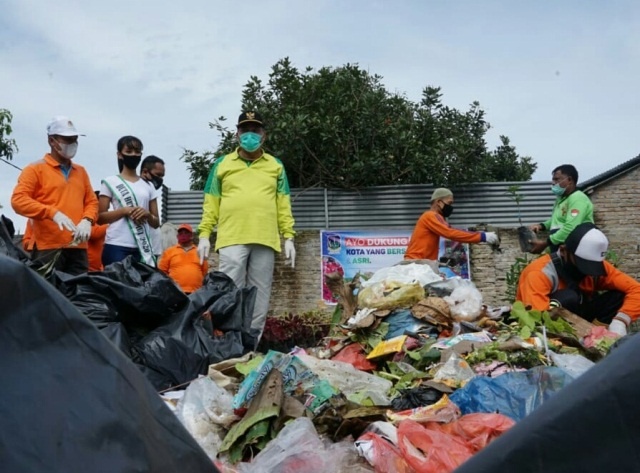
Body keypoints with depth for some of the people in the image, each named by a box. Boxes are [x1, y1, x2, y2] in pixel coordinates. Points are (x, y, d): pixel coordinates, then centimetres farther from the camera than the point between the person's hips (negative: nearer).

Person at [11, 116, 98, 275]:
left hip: (78, 247, 5)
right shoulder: (35, 169, 4)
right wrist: (53, 213, -19)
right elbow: (18, 200, -6)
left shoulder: (80, 171, 20)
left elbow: (92, 201, 20)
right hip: (48, 248, -5)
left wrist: (87, 220, -2)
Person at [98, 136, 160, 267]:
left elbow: (156, 223, 15)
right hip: (117, 247, -3)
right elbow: (100, 218, 1)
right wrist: (124, 211, -14)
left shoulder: (148, 186, 15)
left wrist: (147, 215, -7)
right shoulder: (110, 182, 5)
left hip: (143, 247, 3)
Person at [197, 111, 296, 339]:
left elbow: (283, 205, 12)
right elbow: (211, 204, 10)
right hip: (232, 239, -1)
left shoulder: (276, 166, 15)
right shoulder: (222, 164, 13)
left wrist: (289, 237, 4)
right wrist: (204, 235, 1)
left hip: (265, 240, 2)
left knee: (260, 298, 4)